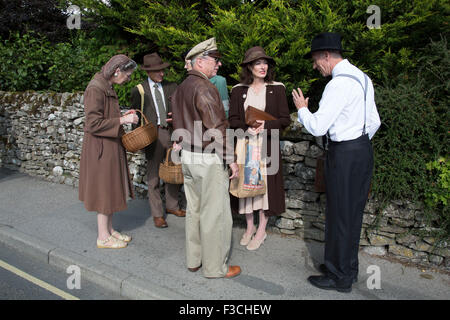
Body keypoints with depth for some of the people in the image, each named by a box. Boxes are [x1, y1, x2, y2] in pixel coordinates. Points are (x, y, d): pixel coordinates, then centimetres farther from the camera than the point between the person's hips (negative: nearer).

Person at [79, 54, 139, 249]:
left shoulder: (107, 87, 11)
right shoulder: (95, 89, -19)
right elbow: (94, 124, -23)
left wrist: (122, 116, 7)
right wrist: (122, 120, -19)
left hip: (111, 146, 10)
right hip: (100, 147, -10)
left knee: (111, 188, 15)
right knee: (104, 189, 0)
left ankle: (109, 230, 28)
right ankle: (103, 237, 14)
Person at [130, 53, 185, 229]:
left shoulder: (171, 87, 9)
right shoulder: (139, 90, 1)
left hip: (171, 132, 4)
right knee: (153, 176, 3)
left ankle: (172, 206, 31)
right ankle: (157, 214, 16)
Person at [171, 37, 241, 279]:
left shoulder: (181, 88, 12)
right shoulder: (205, 88, -17)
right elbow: (217, 129, -21)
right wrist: (231, 159, -16)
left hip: (187, 156, 9)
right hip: (208, 159, -9)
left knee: (194, 209, 17)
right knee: (215, 214, 2)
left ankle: (194, 259, 29)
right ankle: (215, 267, 15)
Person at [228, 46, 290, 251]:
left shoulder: (277, 89, 1)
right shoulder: (238, 90, 5)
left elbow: (285, 119, -2)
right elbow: (232, 119, 1)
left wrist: (265, 125, -19)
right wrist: (247, 127, -18)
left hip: (266, 145, -2)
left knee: (265, 183, 3)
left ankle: (262, 230, 19)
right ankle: (249, 226, 26)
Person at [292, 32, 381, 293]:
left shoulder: (340, 83, -18)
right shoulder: (362, 77, 12)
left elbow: (317, 127, -20)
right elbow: (374, 122, 16)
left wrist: (302, 108, -2)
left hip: (344, 154, -10)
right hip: (364, 149, 10)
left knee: (339, 215, 3)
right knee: (353, 212, 18)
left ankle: (340, 278, 18)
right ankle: (349, 268, 34)